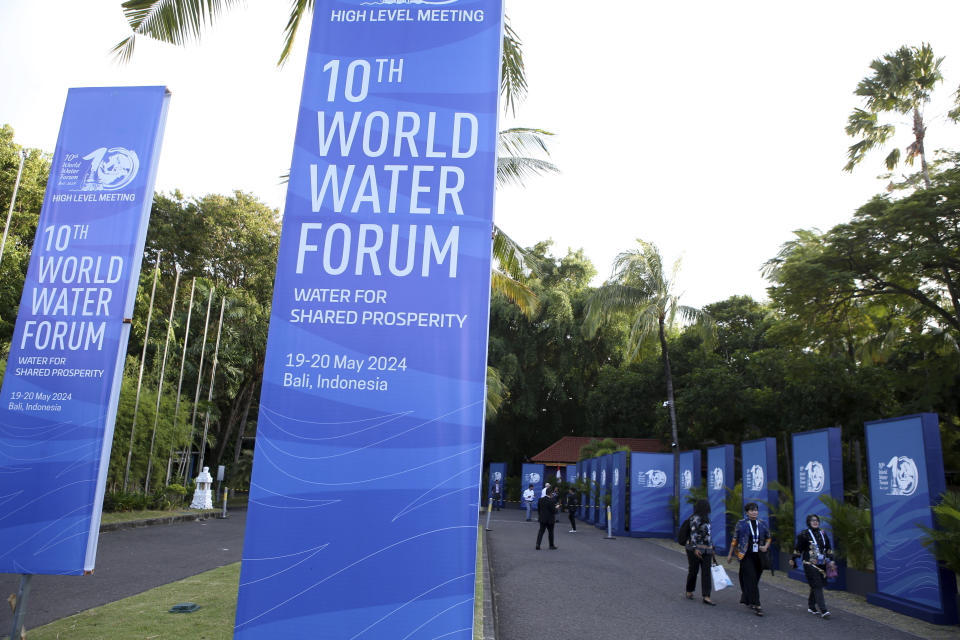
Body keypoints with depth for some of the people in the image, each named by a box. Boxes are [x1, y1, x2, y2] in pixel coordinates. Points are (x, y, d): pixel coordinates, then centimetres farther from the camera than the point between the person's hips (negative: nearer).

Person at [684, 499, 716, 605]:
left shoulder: (705, 518, 15)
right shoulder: (695, 518, -13)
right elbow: (693, 534, -19)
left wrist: (711, 548, 22)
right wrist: (695, 548, -24)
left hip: (706, 550, 8)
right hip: (695, 549, -8)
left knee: (706, 572, -1)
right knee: (693, 570, 4)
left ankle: (706, 597, -5)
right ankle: (689, 591, 23)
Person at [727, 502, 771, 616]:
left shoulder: (763, 524, 7)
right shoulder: (741, 524, -2)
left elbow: (768, 538, 18)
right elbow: (735, 540, 4)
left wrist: (766, 547, -4)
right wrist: (730, 554, 6)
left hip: (759, 556, 4)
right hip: (746, 556, -4)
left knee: (755, 580, 11)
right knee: (751, 579, -11)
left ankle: (746, 599, 31)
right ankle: (756, 605, -11)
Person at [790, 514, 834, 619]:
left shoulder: (823, 534, 11)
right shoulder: (804, 534, -6)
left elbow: (828, 549, 21)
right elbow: (798, 549, 0)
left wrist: (831, 560, 17)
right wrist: (793, 561, 4)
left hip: (821, 564, 6)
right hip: (810, 565, -6)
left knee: (815, 586, 11)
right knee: (817, 586, -12)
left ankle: (811, 606, 26)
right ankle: (823, 610, -15)